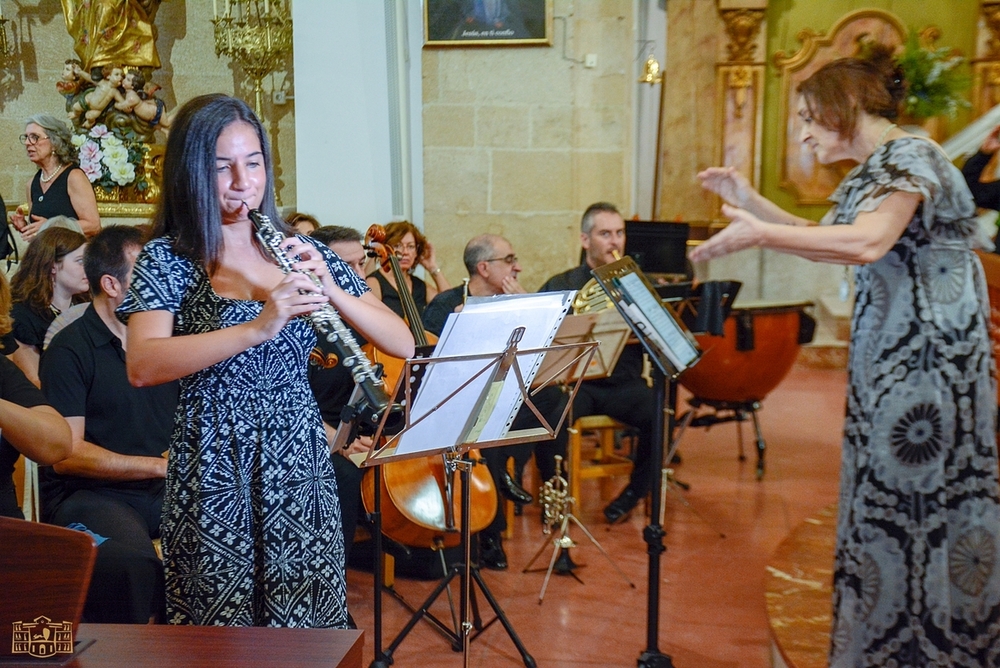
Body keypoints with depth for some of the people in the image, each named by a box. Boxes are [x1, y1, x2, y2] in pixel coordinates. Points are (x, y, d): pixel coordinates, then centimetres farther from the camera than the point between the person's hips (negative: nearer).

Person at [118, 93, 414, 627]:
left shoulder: (299, 252, 6)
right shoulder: (168, 258, -2)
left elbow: (403, 345, 1)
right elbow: (142, 367, -19)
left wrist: (331, 289, -15)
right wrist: (257, 327, -28)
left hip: (301, 465, 3)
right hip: (213, 472, -2)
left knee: (308, 623, 8)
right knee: (224, 626, 6)